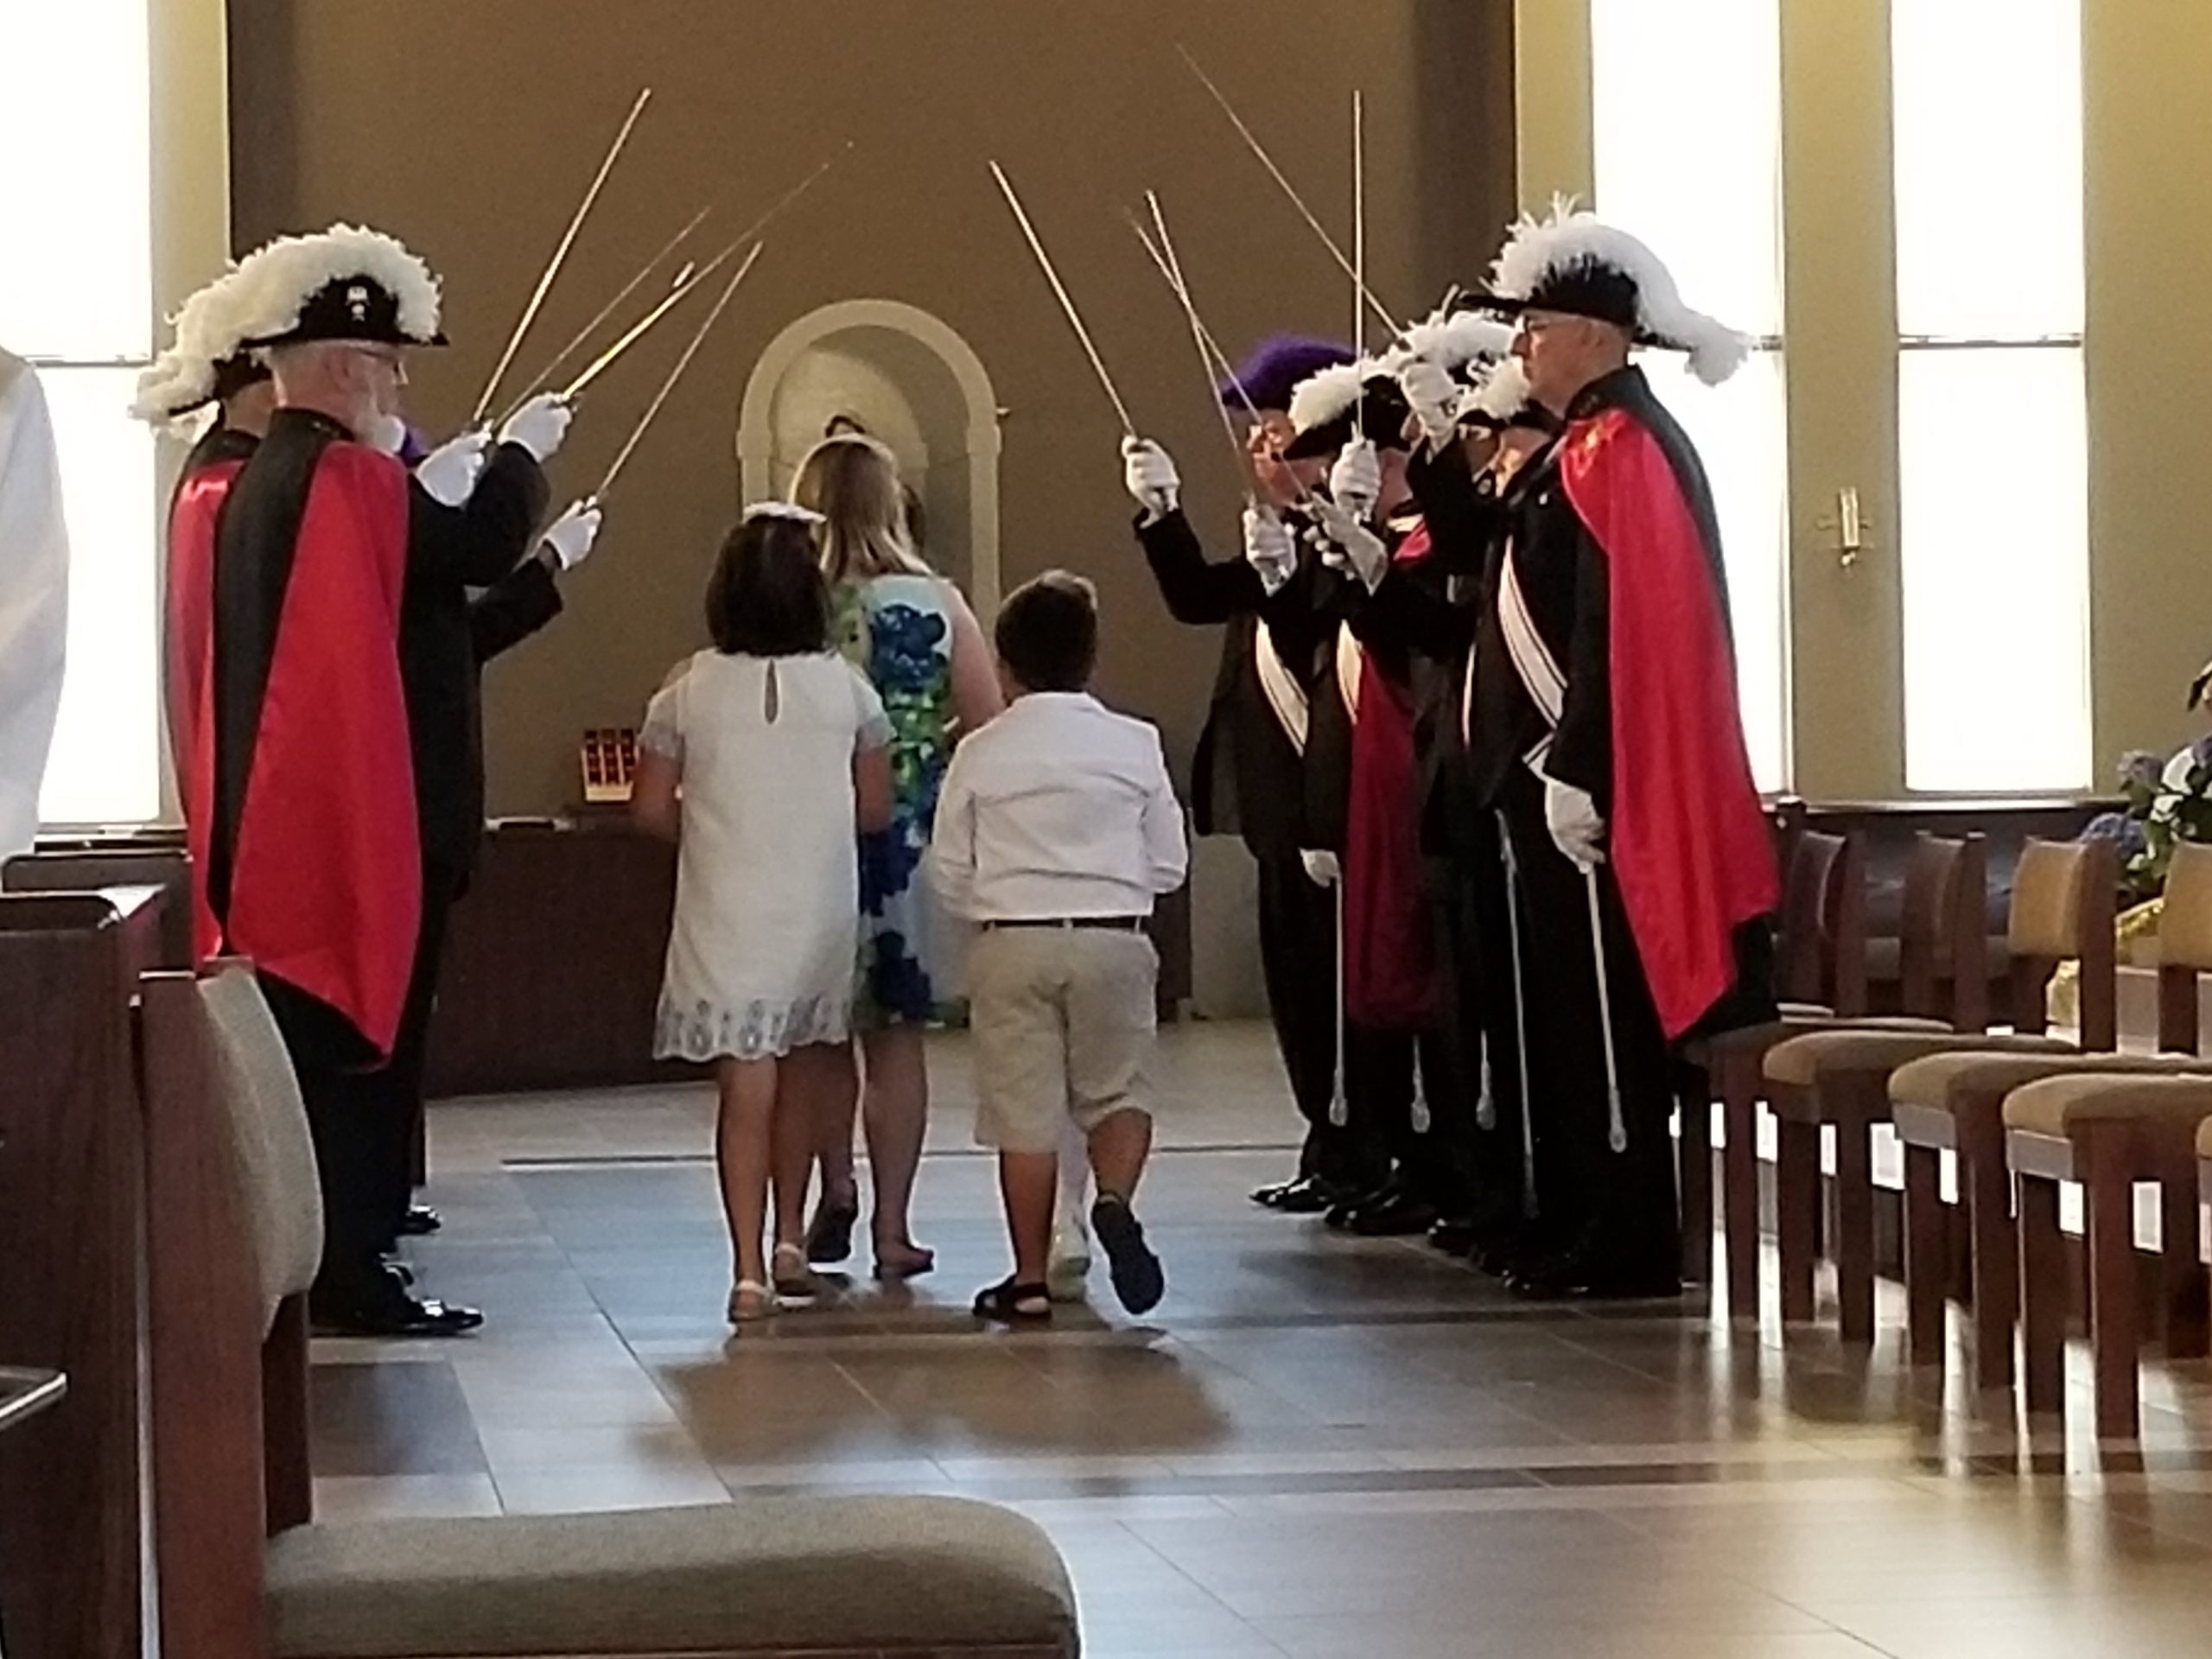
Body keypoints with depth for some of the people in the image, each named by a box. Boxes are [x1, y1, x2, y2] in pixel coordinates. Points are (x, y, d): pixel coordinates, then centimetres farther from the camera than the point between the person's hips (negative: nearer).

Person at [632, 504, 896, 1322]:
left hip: (727, 920, -1)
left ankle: (751, 1274, -8)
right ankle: (789, 1245, 27)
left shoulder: (690, 692, -5)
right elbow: (875, 809, 1)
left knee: (747, 1090, -2)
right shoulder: (846, 689, -3)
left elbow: (651, 808, -4)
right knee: (801, 1081, 20)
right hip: (821, 917, 2)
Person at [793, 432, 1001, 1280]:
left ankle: (835, 1190, 11)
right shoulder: (935, 604, -6)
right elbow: (988, 728, -4)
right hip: (912, 843, 1)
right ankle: (893, 1225, 9)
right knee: (896, 1036, 9)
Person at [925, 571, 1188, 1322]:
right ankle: (1116, 1198, -16)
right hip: (1113, 941, 0)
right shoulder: (1135, 745, 1)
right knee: (1118, 1091, 13)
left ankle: (1030, 1280, 8)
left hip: (1013, 945, 0)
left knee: (1024, 1116, 5)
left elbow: (948, 871, 2)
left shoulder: (981, 753, -1)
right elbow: (1169, 864, 5)